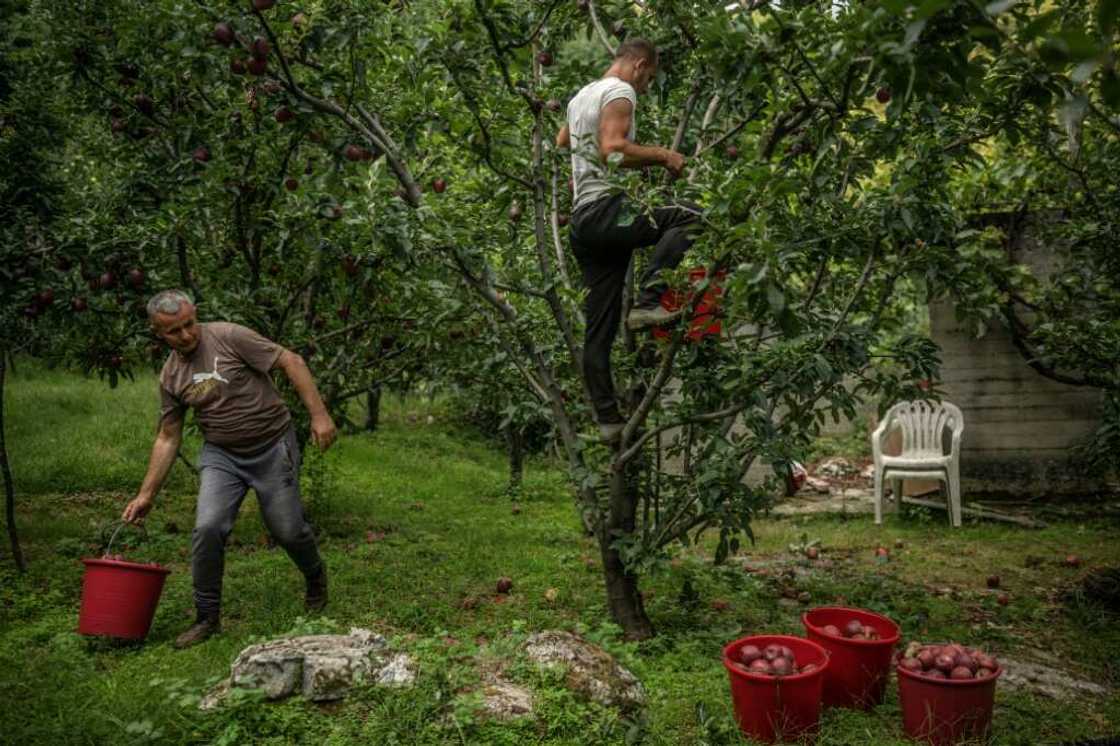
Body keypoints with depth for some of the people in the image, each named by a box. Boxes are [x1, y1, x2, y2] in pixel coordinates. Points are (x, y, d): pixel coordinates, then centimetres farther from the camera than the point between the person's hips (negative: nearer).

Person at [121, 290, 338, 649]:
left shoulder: (229, 337, -13)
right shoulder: (171, 376, 2)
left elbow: (291, 362, -14)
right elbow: (168, 439, 9)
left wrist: (319, 415, -21)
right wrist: (146, 494, 7)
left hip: (272, 447, -3)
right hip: (221, 456, 4)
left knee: (288, 531, 2)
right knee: (207, 529, -13)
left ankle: (315, 578, 35)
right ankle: (207, 616, 5)